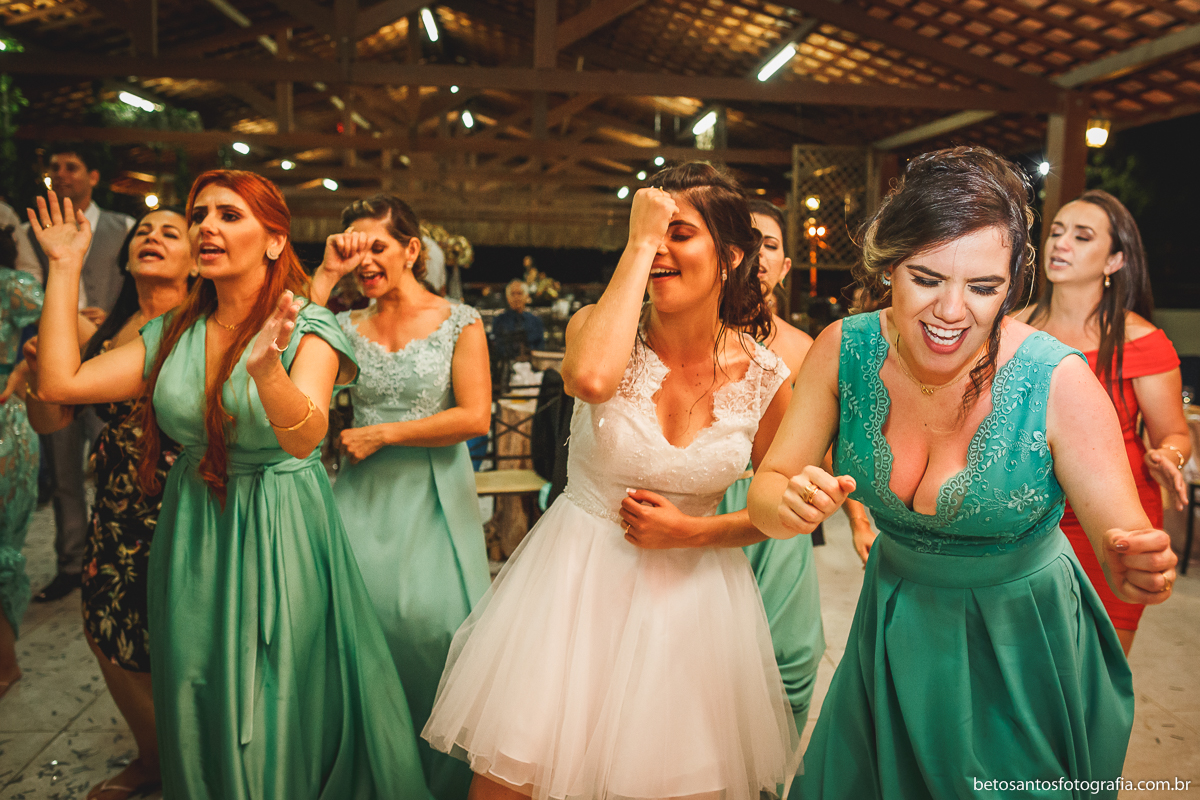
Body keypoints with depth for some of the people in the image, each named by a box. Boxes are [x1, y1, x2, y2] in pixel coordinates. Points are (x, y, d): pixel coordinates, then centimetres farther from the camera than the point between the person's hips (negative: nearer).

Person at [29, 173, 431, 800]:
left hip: (279, 535, -5)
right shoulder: (173, 334, 4)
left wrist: (266, 367, -47)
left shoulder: (308, 328, -12)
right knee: (195, 705, 17)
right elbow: (60, 382, -2)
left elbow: (304, 437, -27)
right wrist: (65, 267, 2)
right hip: (193, 536, 5)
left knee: (273, 716, 7)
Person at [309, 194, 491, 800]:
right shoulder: (348, 325, 10)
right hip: (363, 496, 3)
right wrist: (327, 274, -8)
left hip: (433, 496, -3)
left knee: (433, 619, -12)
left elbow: (474, 417, -9)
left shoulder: (460, 321, 1)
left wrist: (380, 434, -8)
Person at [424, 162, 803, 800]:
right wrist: (638, 244, -27)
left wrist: (694, 532, -12)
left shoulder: (764, 377, -7)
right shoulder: (602, 326, -10)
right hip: (576, 573, 0)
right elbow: (590, 377, -36)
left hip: (688, 589, 1)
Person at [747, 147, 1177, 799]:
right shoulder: (844, 350, -18)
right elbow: (765, 493, -14)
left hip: (1021, 645, -2)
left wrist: (1139, 568, -43)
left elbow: (1123, 540, -20)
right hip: (895, 625, 3)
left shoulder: (1057, 381, -25)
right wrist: (789, 504, -36)